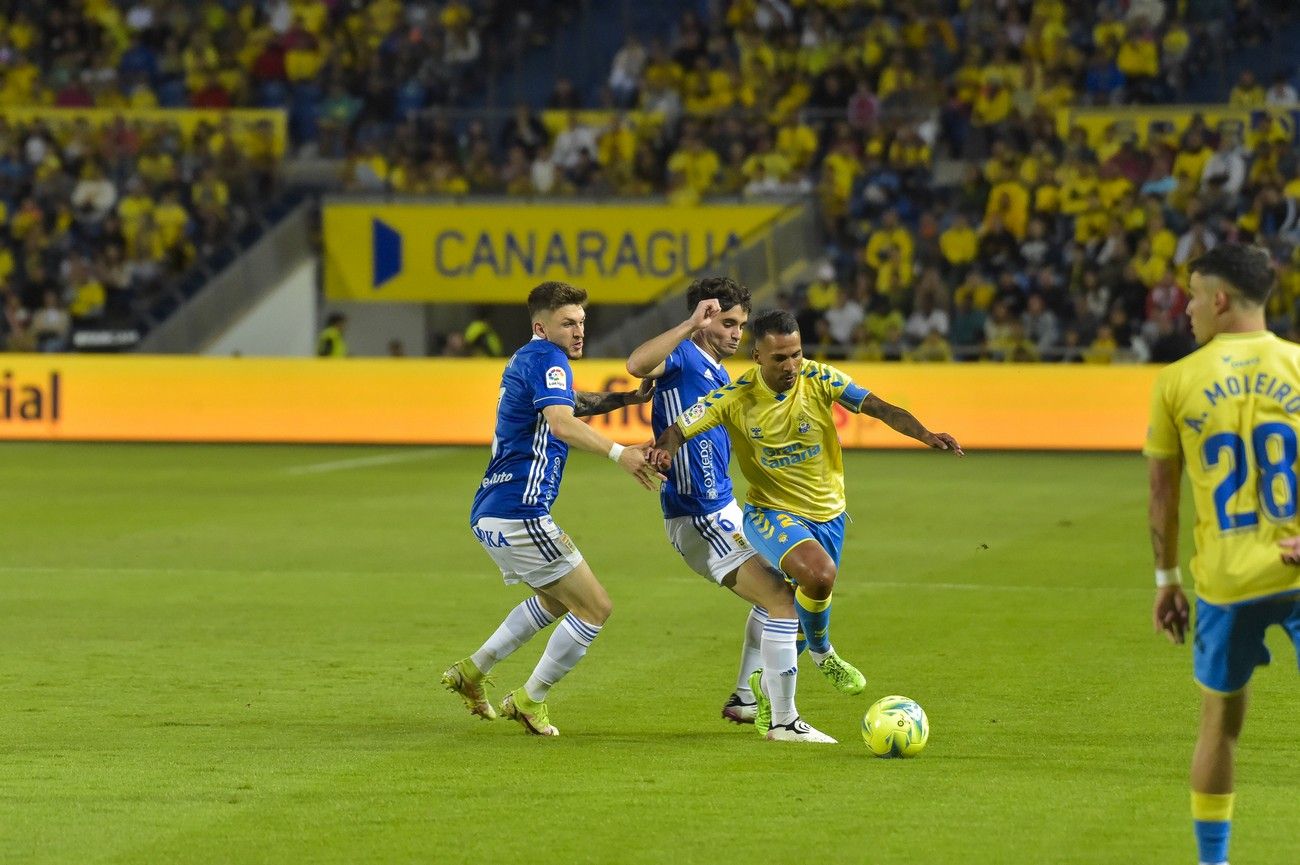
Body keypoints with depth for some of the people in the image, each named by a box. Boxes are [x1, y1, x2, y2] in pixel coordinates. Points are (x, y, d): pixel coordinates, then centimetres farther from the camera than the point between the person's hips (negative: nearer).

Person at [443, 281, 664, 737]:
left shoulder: (525, 360, 18)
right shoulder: (546, 359, -12)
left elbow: (572, 403, 38)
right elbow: (561, 423, -30)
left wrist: (628, 398, 24)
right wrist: (619, 453, -41)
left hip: (489, 512, 10)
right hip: (518, 514, -10)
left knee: (556, 599, 29)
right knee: (594, 608, -3)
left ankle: (472, 671, 27)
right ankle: (529, 700, 4)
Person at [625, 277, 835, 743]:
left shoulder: (719, 373, 15)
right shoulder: (682, 358, -13)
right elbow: (637, 364, -36)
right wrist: (692, 324, -38)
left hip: (723, 509, 11)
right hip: (698, 518, -11)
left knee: (775, 594, 26)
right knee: (782, 600, -13)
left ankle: (744, 699, 35)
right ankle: (783, 721, -11)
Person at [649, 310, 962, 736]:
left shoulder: (820, 380, -14)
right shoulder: (735, 397, -16)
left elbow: (878, 407, -22)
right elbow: (679, 430, -13)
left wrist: (925, 434, -38)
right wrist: (663, 450, -37)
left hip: (827, 512, 4)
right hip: (771, 511, -4)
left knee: (800, 609, 14)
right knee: (819, 573, -31)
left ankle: (767, 693, 40)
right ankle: (822, 652, 0)